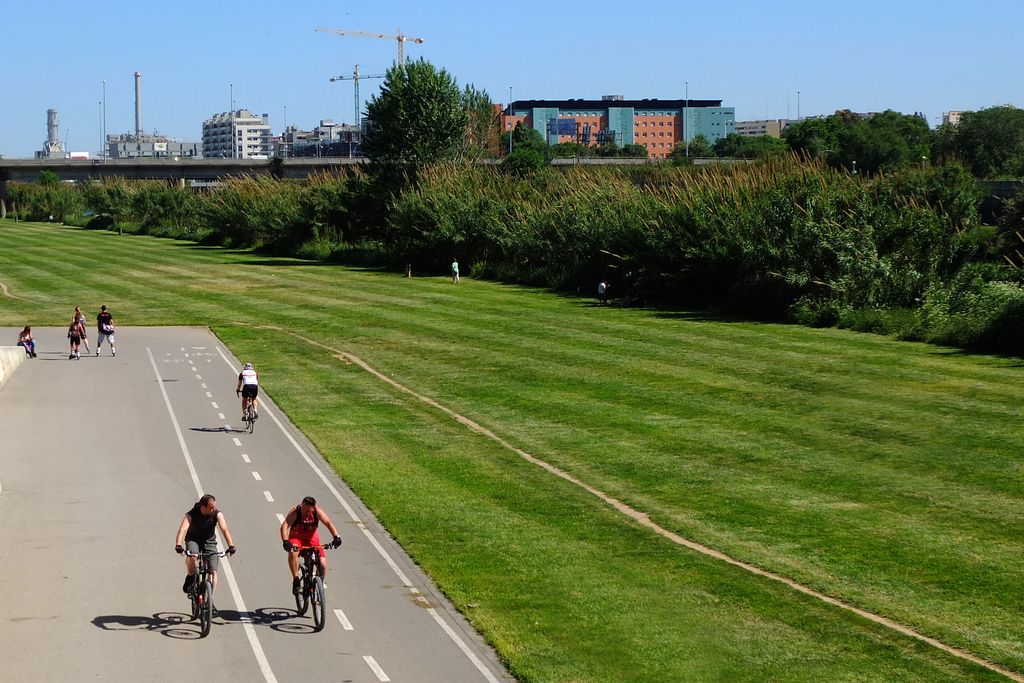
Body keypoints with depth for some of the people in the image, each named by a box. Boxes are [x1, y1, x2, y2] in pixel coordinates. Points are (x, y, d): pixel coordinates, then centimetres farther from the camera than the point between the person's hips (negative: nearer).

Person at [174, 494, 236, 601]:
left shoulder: (217, 514, -18)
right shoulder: (191, 515, -23)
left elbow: (224, 530, -29)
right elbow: (183, 529, -35)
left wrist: (231, 546, -43)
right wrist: (178, 546, -52)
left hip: (209, 541, 2)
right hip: (193, 540, -2)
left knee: (213, 572, -10)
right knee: (191, 556, -35)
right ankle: (190, 577, -6)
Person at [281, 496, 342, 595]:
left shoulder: (317, 511, -18)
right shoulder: (295, 512, -23)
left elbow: (328, 523, -25)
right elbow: (285, 526, -34)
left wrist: (336, 537, -41)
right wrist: (285, 541, -51)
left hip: (312, 539, 2)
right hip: (296, 538, -2)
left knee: (322, 563, -15)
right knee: (293, 552, -36)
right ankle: (296, 581, -24)